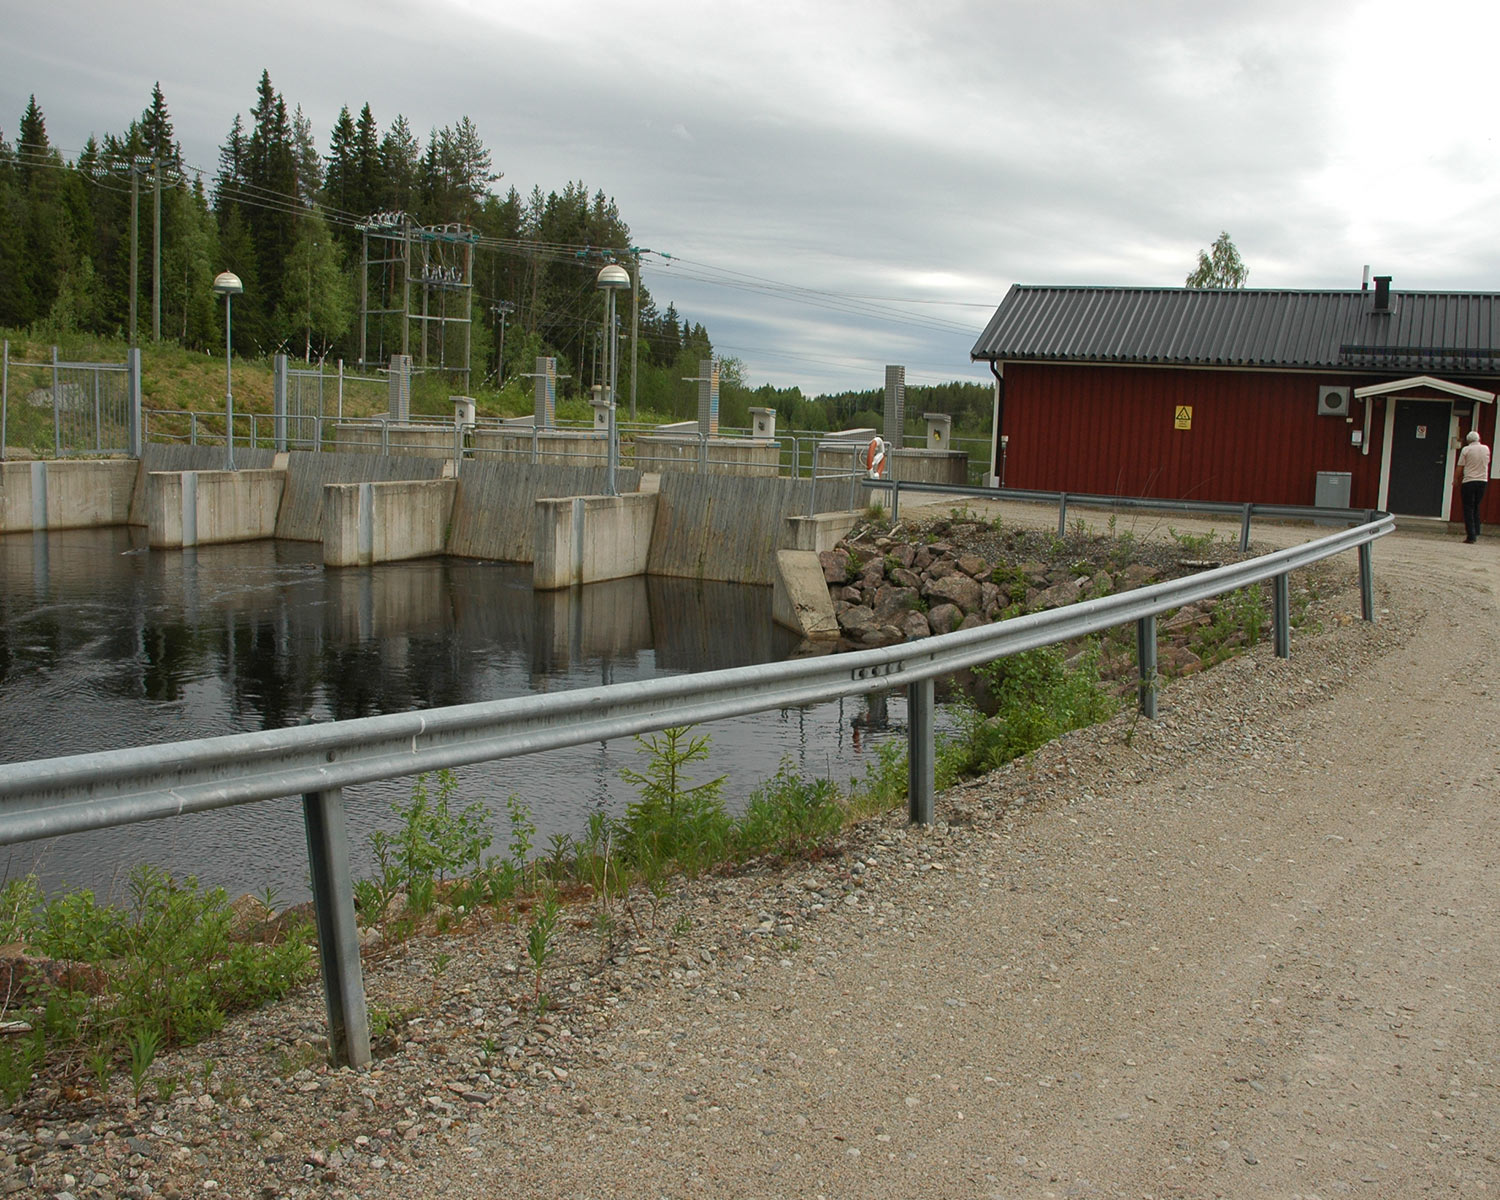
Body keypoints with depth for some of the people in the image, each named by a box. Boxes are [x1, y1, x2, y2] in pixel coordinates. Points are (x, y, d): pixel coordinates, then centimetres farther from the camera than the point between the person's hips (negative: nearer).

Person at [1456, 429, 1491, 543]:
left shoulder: (1466, 449, -6)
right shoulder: (1486, 449, 6)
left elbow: (1460, 467, -7)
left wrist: (1457, 480, 7)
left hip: (1469, 481, -4)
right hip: (1483, 480, 4)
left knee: (1468, 509, -1)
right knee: (1476, 508, 17)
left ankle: (1471, 535, -7)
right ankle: (1476, 533, 12)